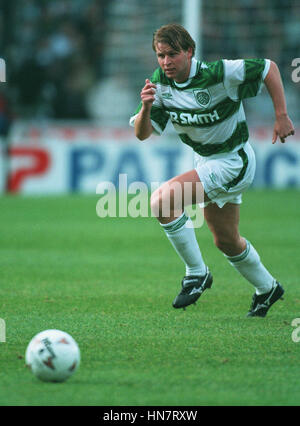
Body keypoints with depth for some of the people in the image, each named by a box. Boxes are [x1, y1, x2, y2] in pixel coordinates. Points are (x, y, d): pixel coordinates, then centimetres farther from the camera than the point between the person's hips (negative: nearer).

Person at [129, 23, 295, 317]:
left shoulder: (218, 75, -26)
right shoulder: (160, 82, -9)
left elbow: (268, 68, -15)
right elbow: (142, 133, -11)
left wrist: (281, 116, -17)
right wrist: (146, 107, -32)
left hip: (234, 162, -8)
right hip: (205, 161, 8)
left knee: (163, 199, -26)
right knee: (226, 242, 22)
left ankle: (196, 273, -13)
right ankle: (267, 288, 48)